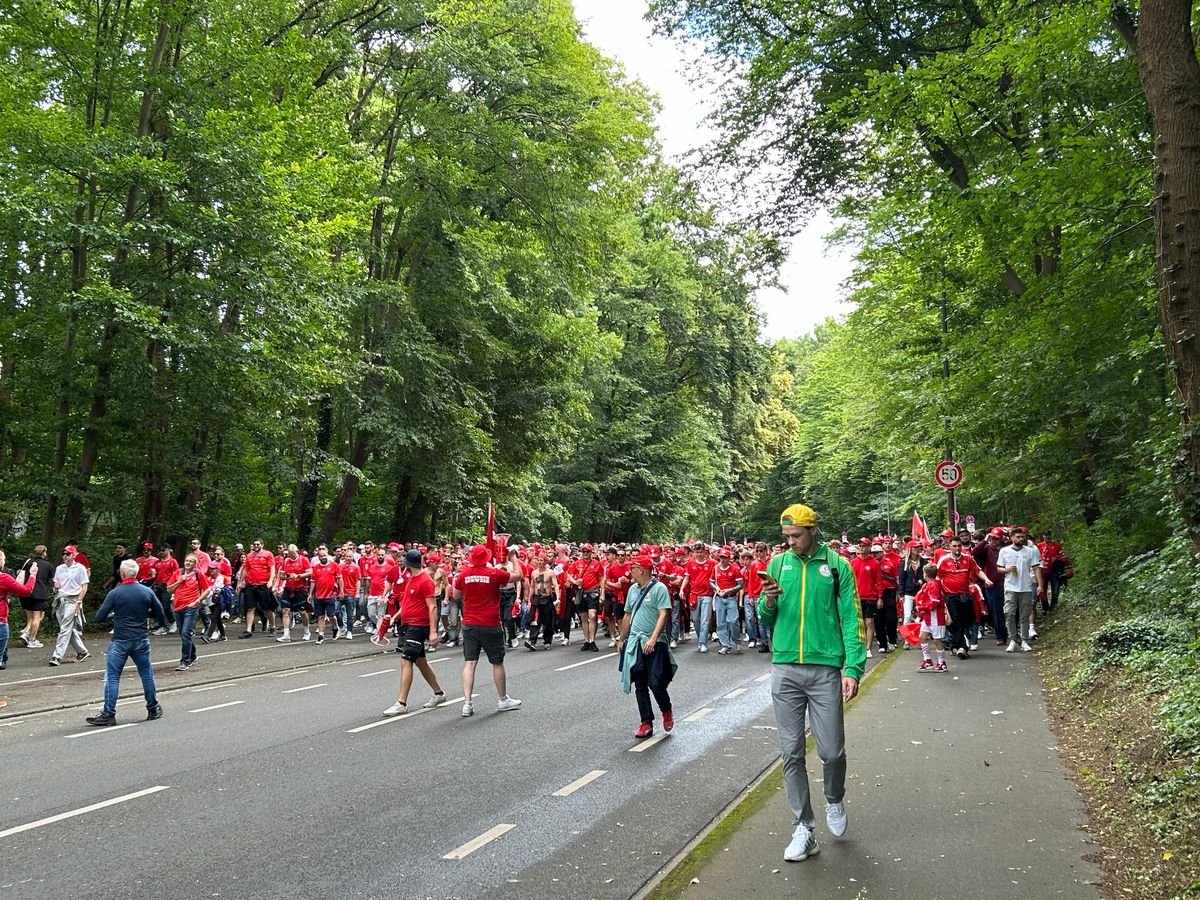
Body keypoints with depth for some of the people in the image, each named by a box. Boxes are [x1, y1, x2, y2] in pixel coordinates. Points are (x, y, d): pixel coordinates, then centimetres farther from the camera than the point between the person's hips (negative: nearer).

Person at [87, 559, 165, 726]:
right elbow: (160, 615, 7)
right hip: (141, 641, 3)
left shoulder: (115, 593, -9)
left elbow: (99, 618, -6)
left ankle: (108, 714, 2)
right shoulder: (147, 592, 0)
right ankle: (153, 709, 22)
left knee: (112, 678, 4)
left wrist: (113, 615, 12)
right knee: (147, 675, 13)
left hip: (120, 642, -3)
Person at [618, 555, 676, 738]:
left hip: (654, 644, -6)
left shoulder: (659, 588, -8)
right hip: (635, 642, 7)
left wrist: (653, 638, -25)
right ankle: (646, 723, 13)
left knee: (655, 683, -9)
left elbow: (663, 614, -16)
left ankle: (666, 711, 19)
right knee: (640, 686, 6)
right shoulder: (633, 589, 13)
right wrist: (621, 640, 21)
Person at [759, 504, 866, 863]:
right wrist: (769, 601, -11)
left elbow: (851, 618, -2)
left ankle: (834, 801, 32)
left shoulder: (837, 565, 0)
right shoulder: (778, 564, 8)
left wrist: (853, 668, -11)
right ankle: (804, 827, 17)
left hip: (825, 669, -2)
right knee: (792, 753, 5)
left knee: (832, 751, 1)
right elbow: (766, 620, 12)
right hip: (785, 670, 2)